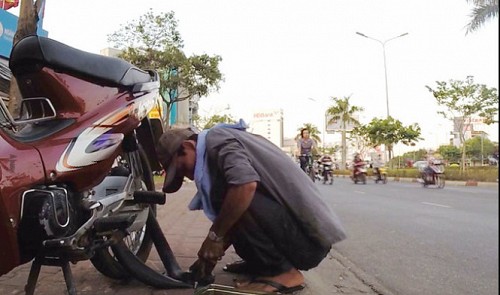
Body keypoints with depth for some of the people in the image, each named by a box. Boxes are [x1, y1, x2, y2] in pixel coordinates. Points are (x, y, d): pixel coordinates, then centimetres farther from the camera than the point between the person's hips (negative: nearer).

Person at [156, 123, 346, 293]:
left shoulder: (216, 140, -11)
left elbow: (246, 184, -32)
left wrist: (214, 235, -18)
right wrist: (211, 253, 15)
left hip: (307, 239, -10)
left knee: (224, 193, -22)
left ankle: (284, 272, -9)